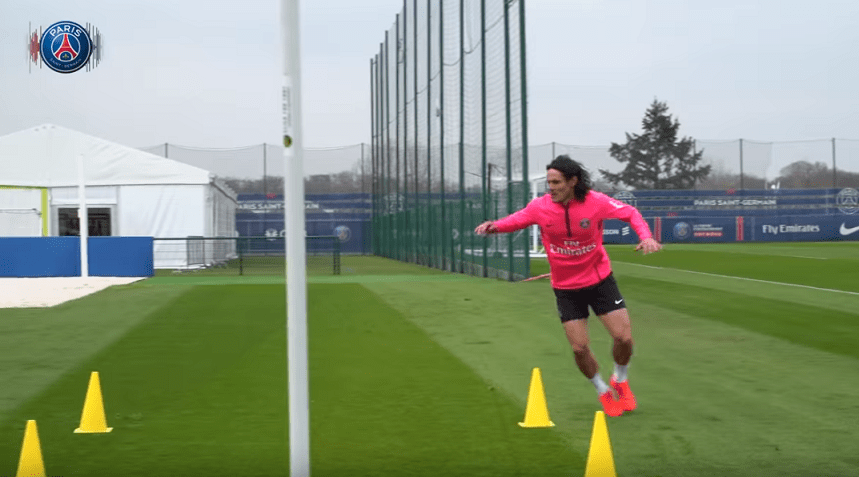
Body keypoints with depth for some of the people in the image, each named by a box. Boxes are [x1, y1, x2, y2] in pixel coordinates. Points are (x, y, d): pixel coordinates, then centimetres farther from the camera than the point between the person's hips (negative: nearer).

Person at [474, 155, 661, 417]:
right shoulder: (540, 206, -15)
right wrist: (494, 226, -21)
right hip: (566, 288, 1)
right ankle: (603, 392, 26)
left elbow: (630, 213, -5)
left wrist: (646, 236, -22)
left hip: (600, 280, -1)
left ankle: (620, 381, 26)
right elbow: (515, 220, 1)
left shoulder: (596, 201, -18)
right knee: (580, 349, -2)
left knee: (624, 338, -6)